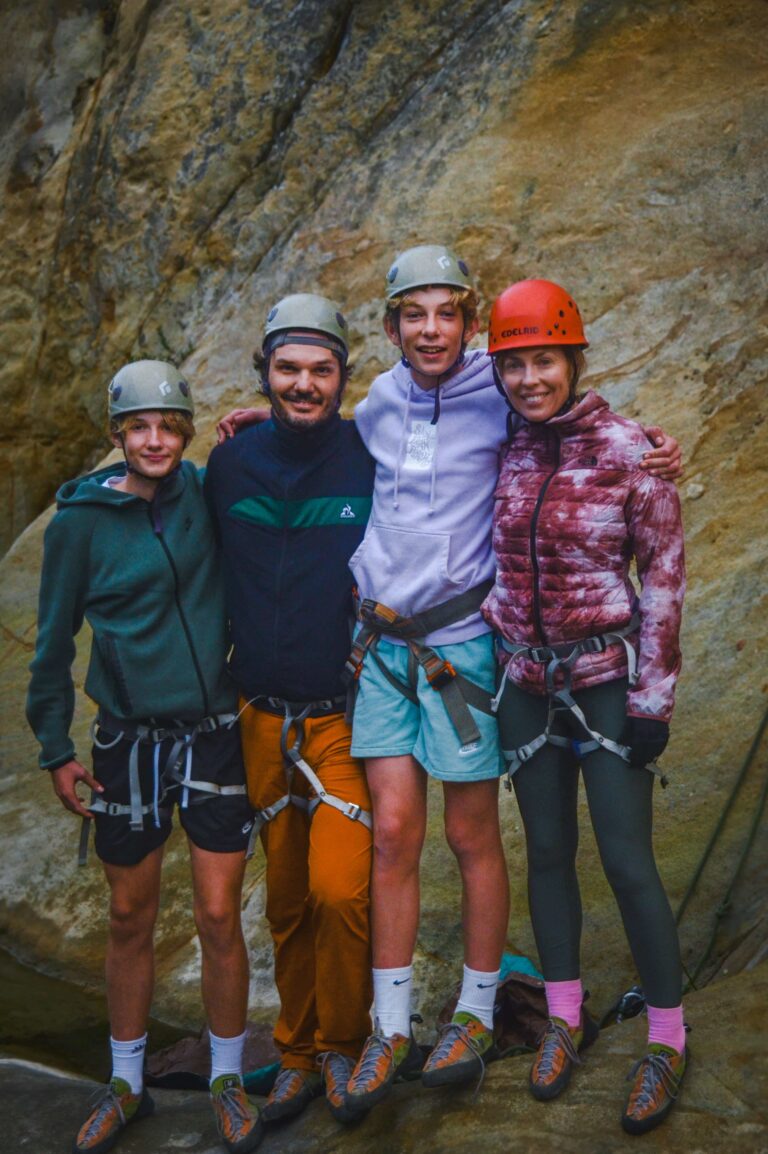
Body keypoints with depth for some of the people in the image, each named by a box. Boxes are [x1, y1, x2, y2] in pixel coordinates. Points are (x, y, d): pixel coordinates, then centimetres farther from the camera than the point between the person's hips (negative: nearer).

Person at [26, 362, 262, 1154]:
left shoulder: (206, 494, -2)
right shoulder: (81, 518, -5)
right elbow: (54, 641, 1)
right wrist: (55, 748, 1)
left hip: (214, 733, 0)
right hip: (127, 741, 0)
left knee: (219, 918, 2)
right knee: (130, 921, 13)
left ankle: (228, 1081, 24)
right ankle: (125, 1085, 33)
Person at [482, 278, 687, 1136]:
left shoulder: (628, 452, -12)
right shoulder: (500, 451, 0)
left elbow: (664, 577, -9)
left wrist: (652, 699, -11)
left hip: (607, 681, -4)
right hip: (526, 685, 4)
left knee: (626, 860, -1)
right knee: (547, 850, 13)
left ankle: (667, 1038, 18)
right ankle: (566, 1017, 30)